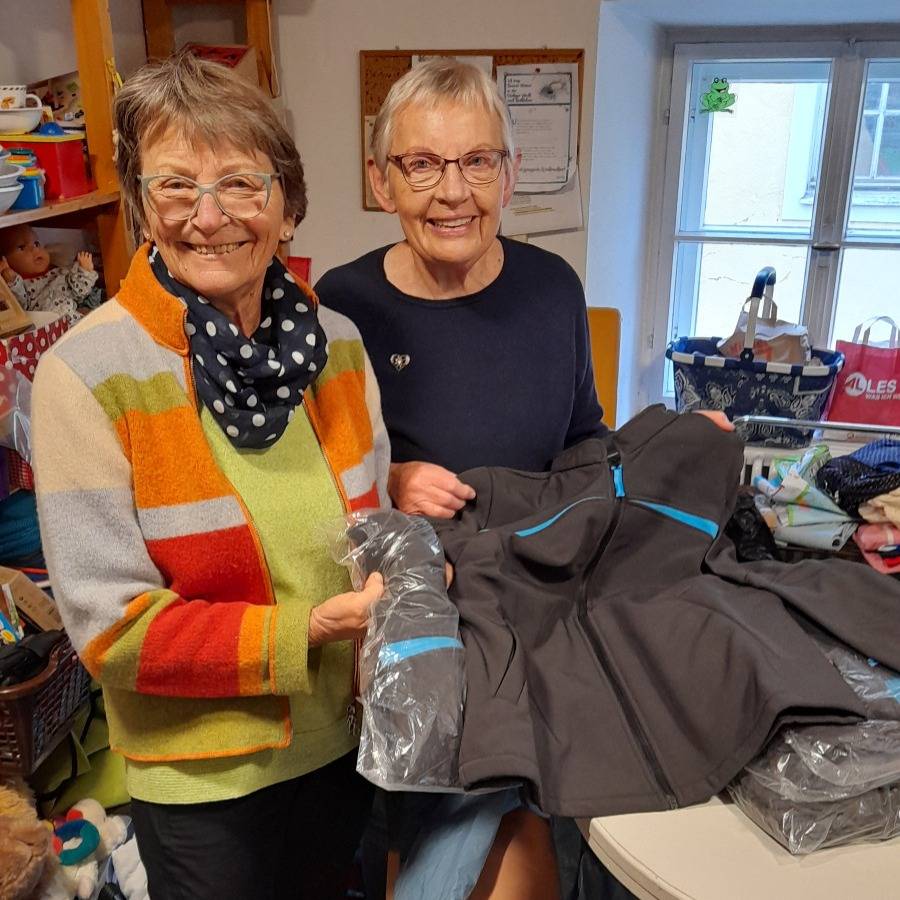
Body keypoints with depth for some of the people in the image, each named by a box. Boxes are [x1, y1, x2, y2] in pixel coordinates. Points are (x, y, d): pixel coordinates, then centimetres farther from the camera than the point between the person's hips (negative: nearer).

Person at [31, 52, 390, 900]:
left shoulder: (336, 343, -5)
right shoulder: (88, 374, -19)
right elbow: (113, 628, -18)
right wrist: (309, 630, -26)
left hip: (347, 741, 5)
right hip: (204, 781, -4)